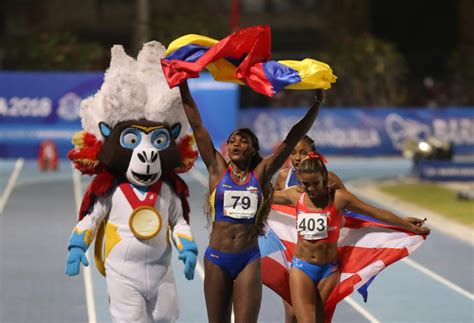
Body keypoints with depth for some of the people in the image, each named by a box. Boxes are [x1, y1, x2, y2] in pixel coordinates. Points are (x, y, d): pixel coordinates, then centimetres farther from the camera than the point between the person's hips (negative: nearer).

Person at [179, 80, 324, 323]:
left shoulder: (261, 174, 5)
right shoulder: (217, 169, 4)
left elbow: (293, 138, 2)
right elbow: (197, 126, 2)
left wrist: (317, 103, -3)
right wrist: (183, 85, 0)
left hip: (249, 260, 0)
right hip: (217, 259, 0)